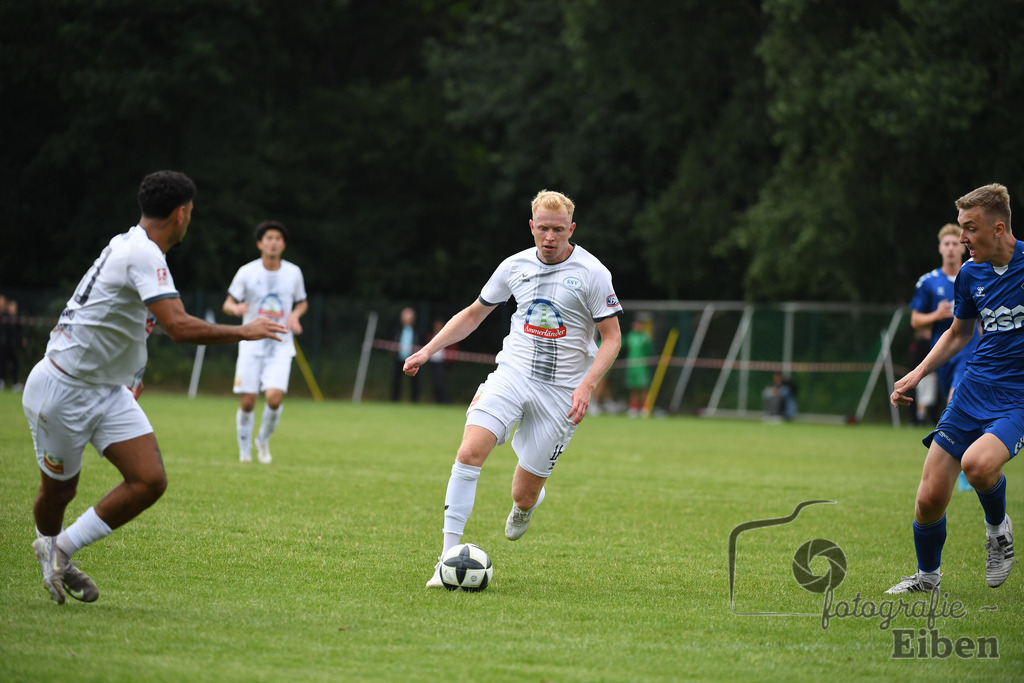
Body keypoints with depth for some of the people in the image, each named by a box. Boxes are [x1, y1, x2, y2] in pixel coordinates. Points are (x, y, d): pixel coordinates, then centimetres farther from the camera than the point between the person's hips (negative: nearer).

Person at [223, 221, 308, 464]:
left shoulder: (293, 273, 3)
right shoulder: (247, 272, -3)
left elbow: (302, 302, 18)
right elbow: (228, 303, 0)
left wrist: (295, 315, -5)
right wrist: (236, 308, -23)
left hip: (281, 346, 1)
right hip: (252, 345, -1)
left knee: (274, 397, -17)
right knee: (248, 401, -5)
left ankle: (264, 441, 9)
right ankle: (245, 450, 16)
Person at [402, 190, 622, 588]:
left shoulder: (592, 273, -6)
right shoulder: (515, 266, 6)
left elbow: (612, 337, -3)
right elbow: (474, 314, 19)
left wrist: (587, 386, -17)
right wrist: (428, 350, 12)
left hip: (560, 390, -2)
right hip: (513, 373, 2)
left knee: (524, 496, 0)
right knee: (470, 450, -24)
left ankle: (529, 500, 41)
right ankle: (449, 554, -21)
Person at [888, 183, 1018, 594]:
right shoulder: (970, 273, 7)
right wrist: (917, 373, 13)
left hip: (1018, 395, -5)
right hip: (973, 388, 5)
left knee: (978, 463, -33)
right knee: (930, 498, -2)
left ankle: (998, 527, -1)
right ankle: (927, 575, 24)